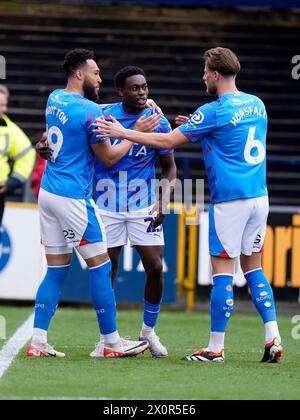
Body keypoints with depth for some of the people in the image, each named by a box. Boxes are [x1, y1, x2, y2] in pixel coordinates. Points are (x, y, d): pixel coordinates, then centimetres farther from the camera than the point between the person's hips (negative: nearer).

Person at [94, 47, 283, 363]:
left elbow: (167, 141, -8)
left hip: (230, 201, -7)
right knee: (253, 267, 13)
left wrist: (123, 133, -2)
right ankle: (273, 338, 4)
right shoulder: (257, 105, 10)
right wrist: (196, 128, 24)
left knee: (222, 271, -2)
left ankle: (215, 348, 1)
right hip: (259, 197, 7)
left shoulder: (214, 111, -12)